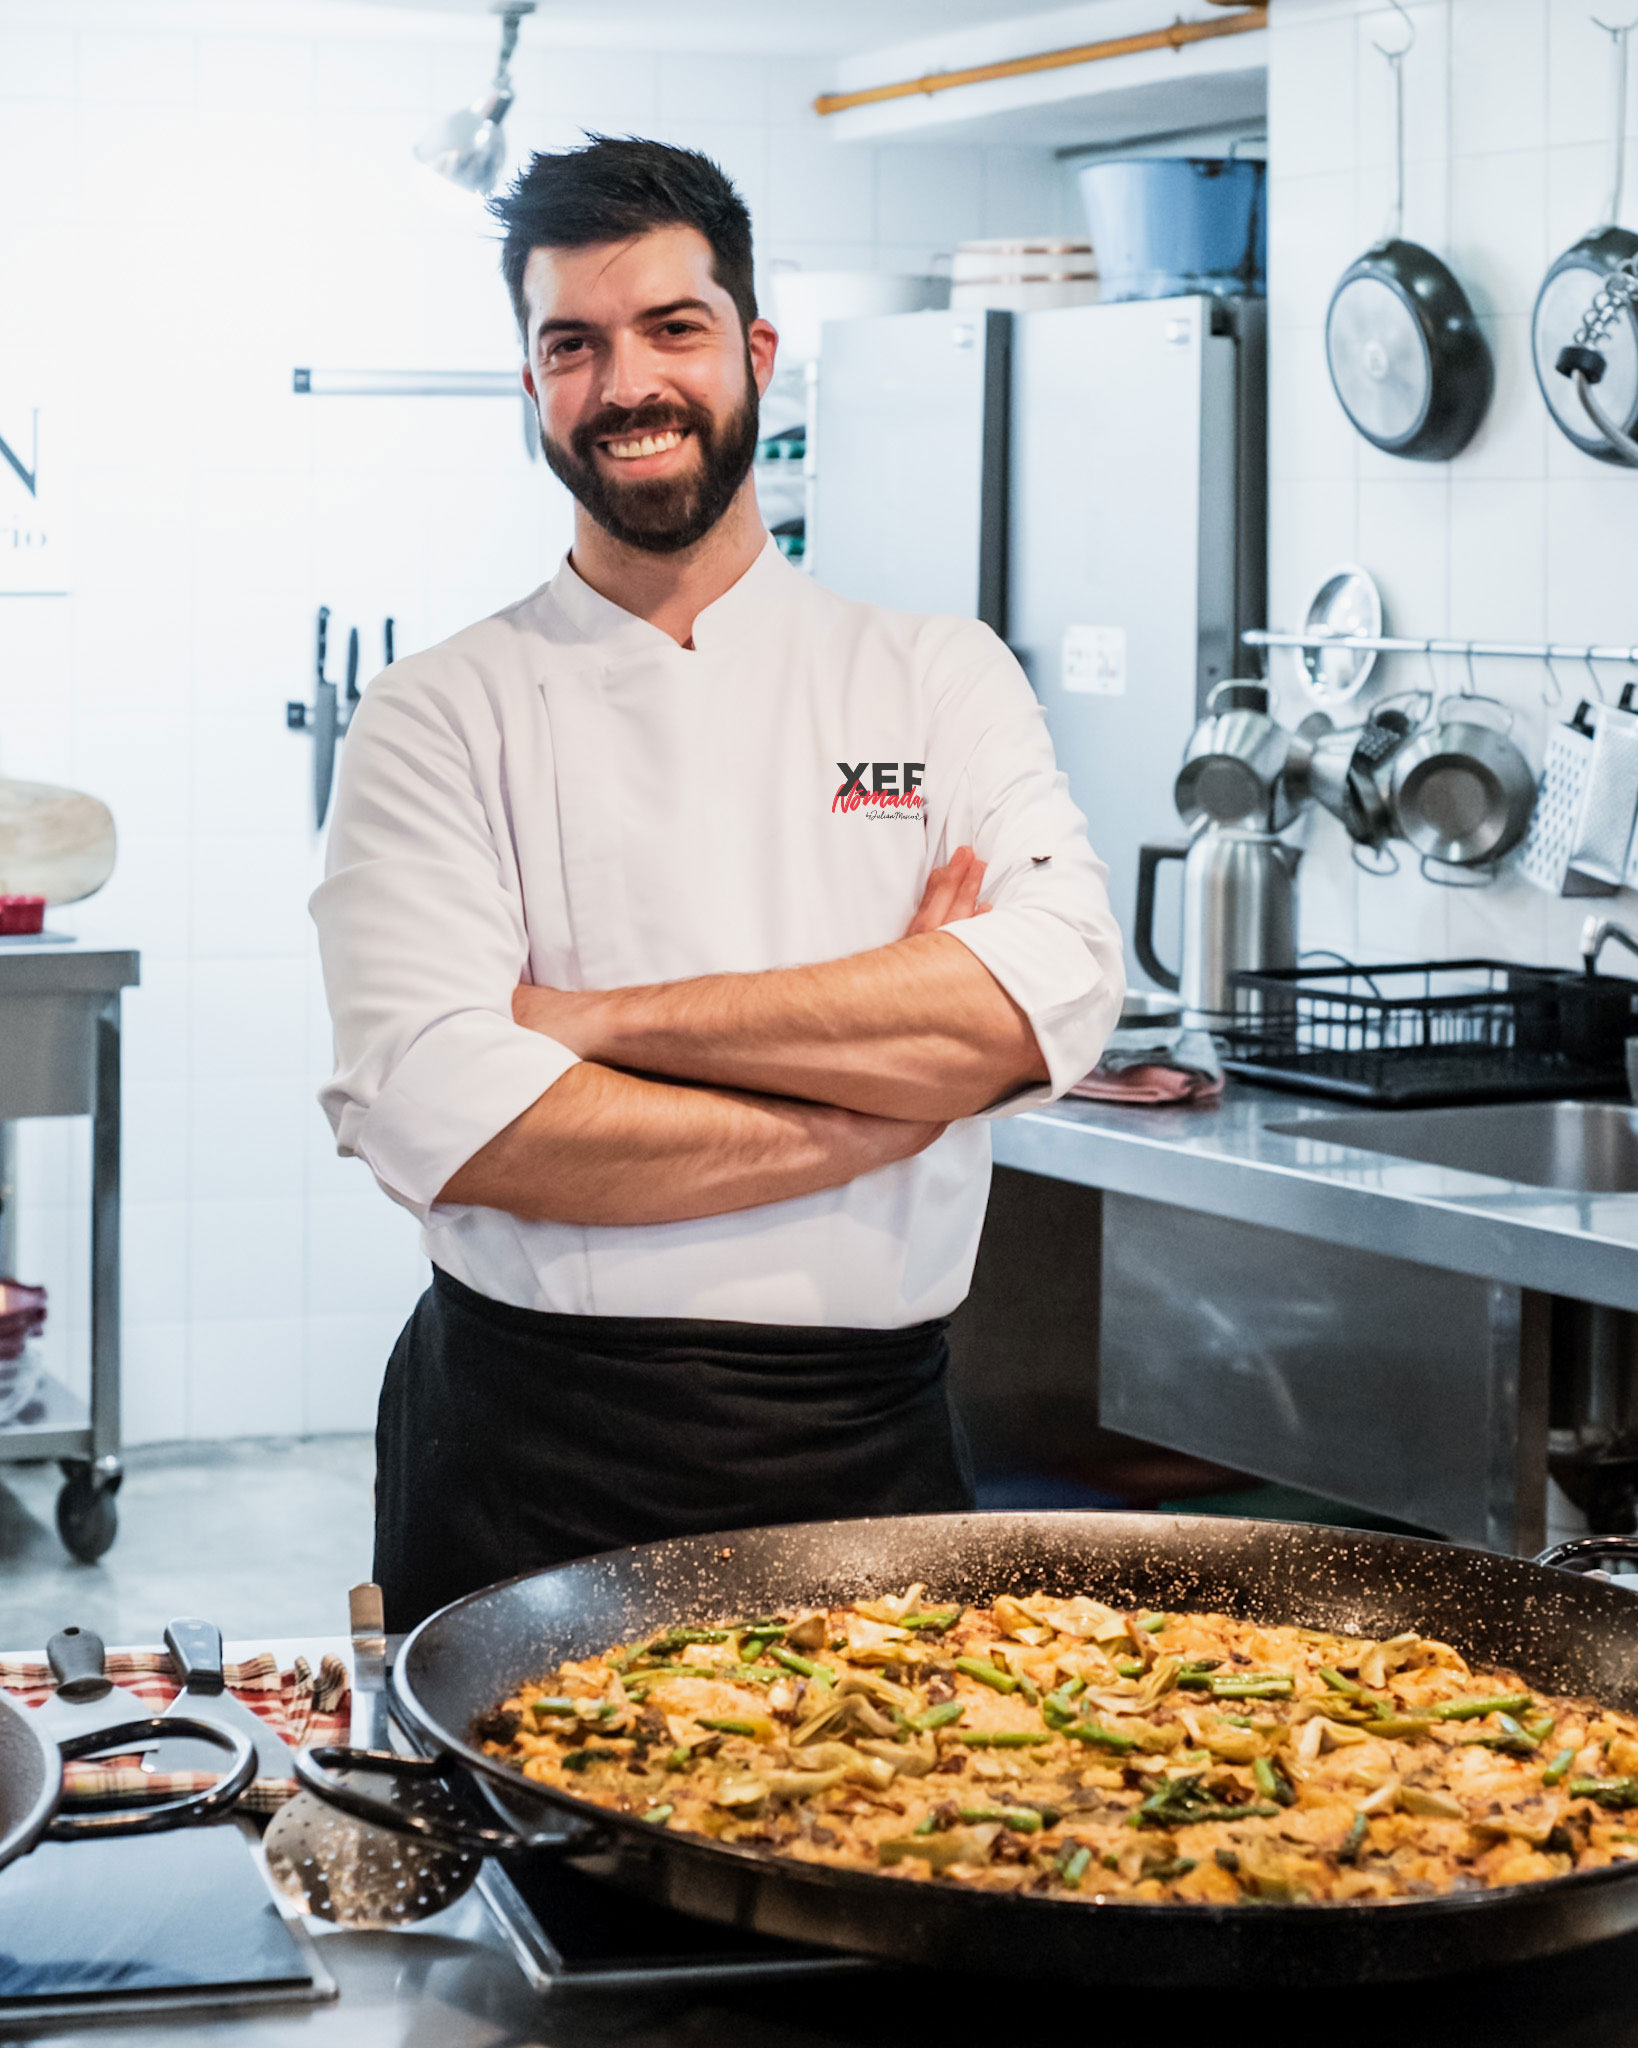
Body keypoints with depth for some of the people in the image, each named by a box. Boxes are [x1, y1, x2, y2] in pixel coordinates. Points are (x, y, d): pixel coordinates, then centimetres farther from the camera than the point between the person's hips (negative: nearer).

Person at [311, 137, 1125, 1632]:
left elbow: (1049, 1000, -13)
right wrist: (875, 1108, -14)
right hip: (537, 1465, -1)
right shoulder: (444, 718, -1)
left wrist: (601, 1019, -15)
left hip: (867, 1448, 2)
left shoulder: (941, 680, 5)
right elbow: (437, 1118, -15)